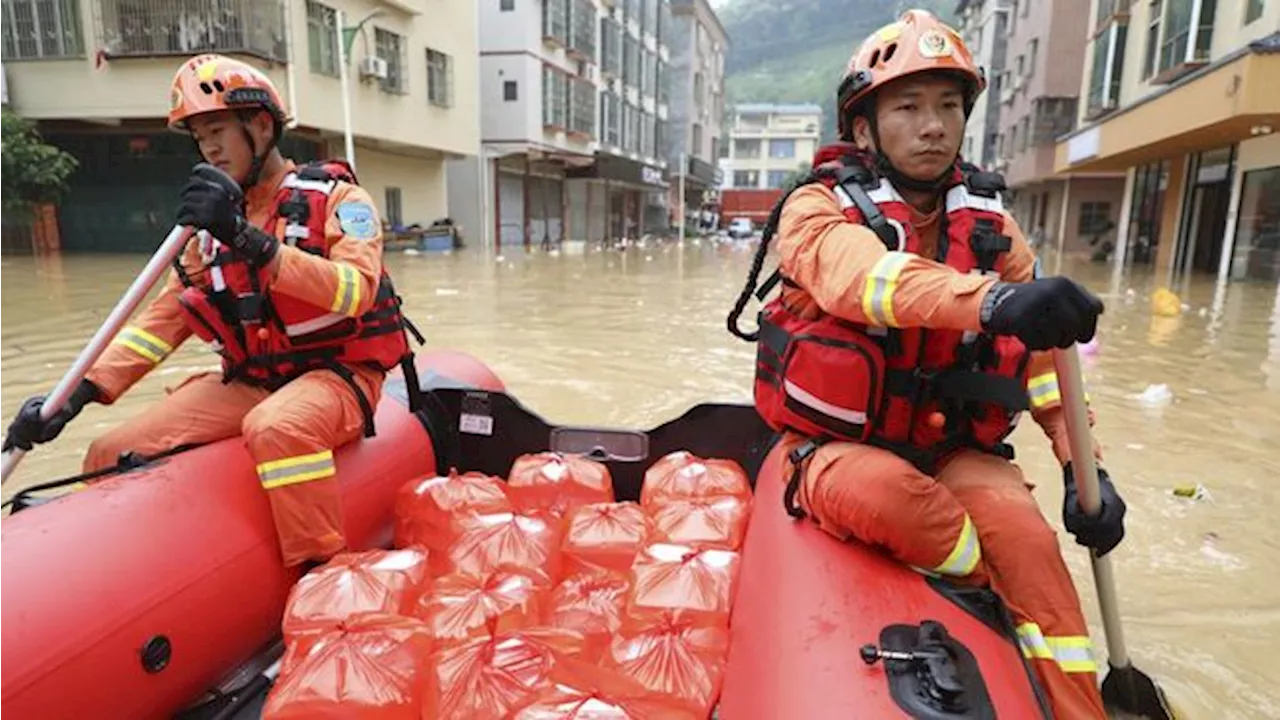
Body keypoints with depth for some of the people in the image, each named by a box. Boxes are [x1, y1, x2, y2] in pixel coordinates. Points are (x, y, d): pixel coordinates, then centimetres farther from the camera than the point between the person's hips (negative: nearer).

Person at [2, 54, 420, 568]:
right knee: (112, 455, -6)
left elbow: (357, 290, -23)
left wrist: (250, 241, -30)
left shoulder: (335, 197, -4)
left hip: (334, 376, -6)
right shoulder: (214, 227, 14)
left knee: (277, 429, -37)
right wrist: (80, 394, 0)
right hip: (246, 384, 6)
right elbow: (164, 317, 11)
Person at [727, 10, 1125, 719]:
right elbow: (865, 278, -33)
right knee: (879, 493, -34)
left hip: (952, 453, 4)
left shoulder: (990, 225, 5)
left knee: (1022, 526, -25)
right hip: (837, 446, -3)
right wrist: (989, 300, -51)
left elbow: (1045, 359, 5)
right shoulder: (819, 208, -9)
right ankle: (1010, 590, -8)